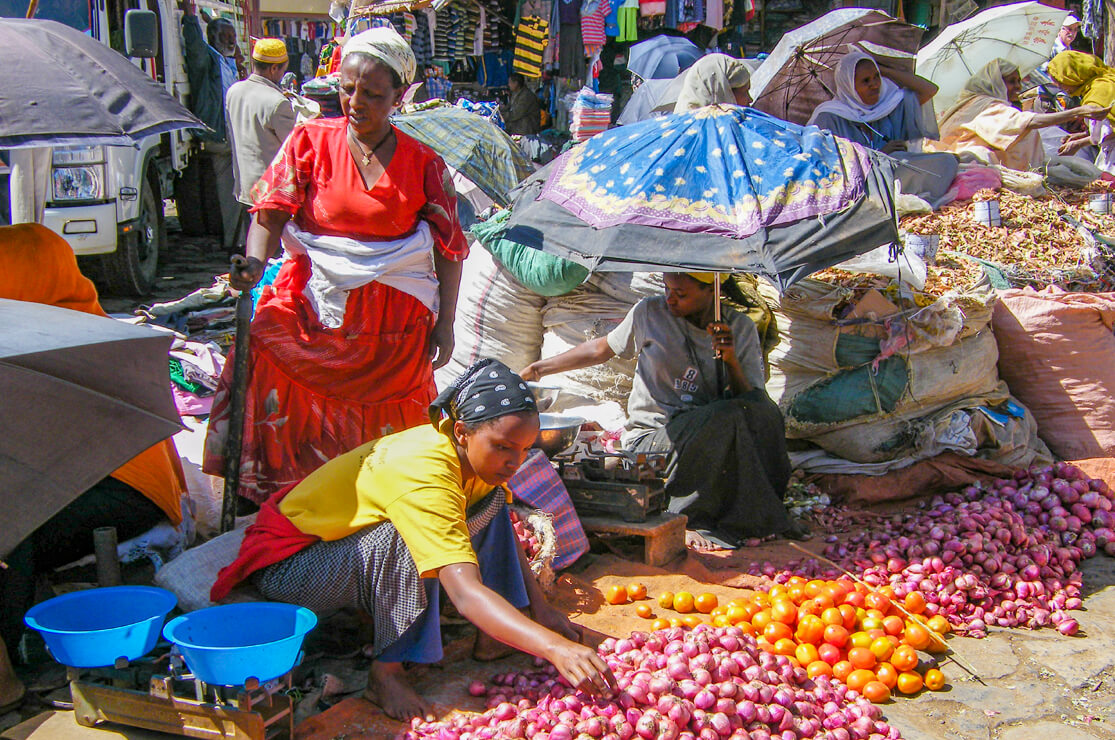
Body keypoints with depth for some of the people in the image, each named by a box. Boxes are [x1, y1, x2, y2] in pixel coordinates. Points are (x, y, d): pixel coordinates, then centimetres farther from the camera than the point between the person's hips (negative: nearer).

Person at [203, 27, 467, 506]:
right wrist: (255, 262, -26)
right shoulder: (311, 140, 3)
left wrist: (444, 323, 0)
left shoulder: (422, 163, 3)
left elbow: (448, 249, 5)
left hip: (393, 322, 0)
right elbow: (272, 210, -5)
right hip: (311, 305, 1)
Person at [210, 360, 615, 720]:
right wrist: (554, 648, -54)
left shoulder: (475, 452, -11)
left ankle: (488, 638, 0)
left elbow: (506, 537, 4)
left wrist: (541, 608, -6)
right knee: (410, 537, -37)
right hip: (287, 561, -8)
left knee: (492, 501, -4)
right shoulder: (423, 475, -36)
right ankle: (386, 672, -22)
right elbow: (466, 594, -46)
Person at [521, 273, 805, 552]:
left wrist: (731, 362, -17)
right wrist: (539, 368, 20)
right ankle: (686, 518, -23)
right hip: (651, 438, -2)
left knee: (764, 410, -28)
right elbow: (602, 349, 18)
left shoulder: (741, 328, 5)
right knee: (728, 417, -33)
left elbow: (752, 399, 1)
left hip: (709, 440, 3)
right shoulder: (649, 312, 2)